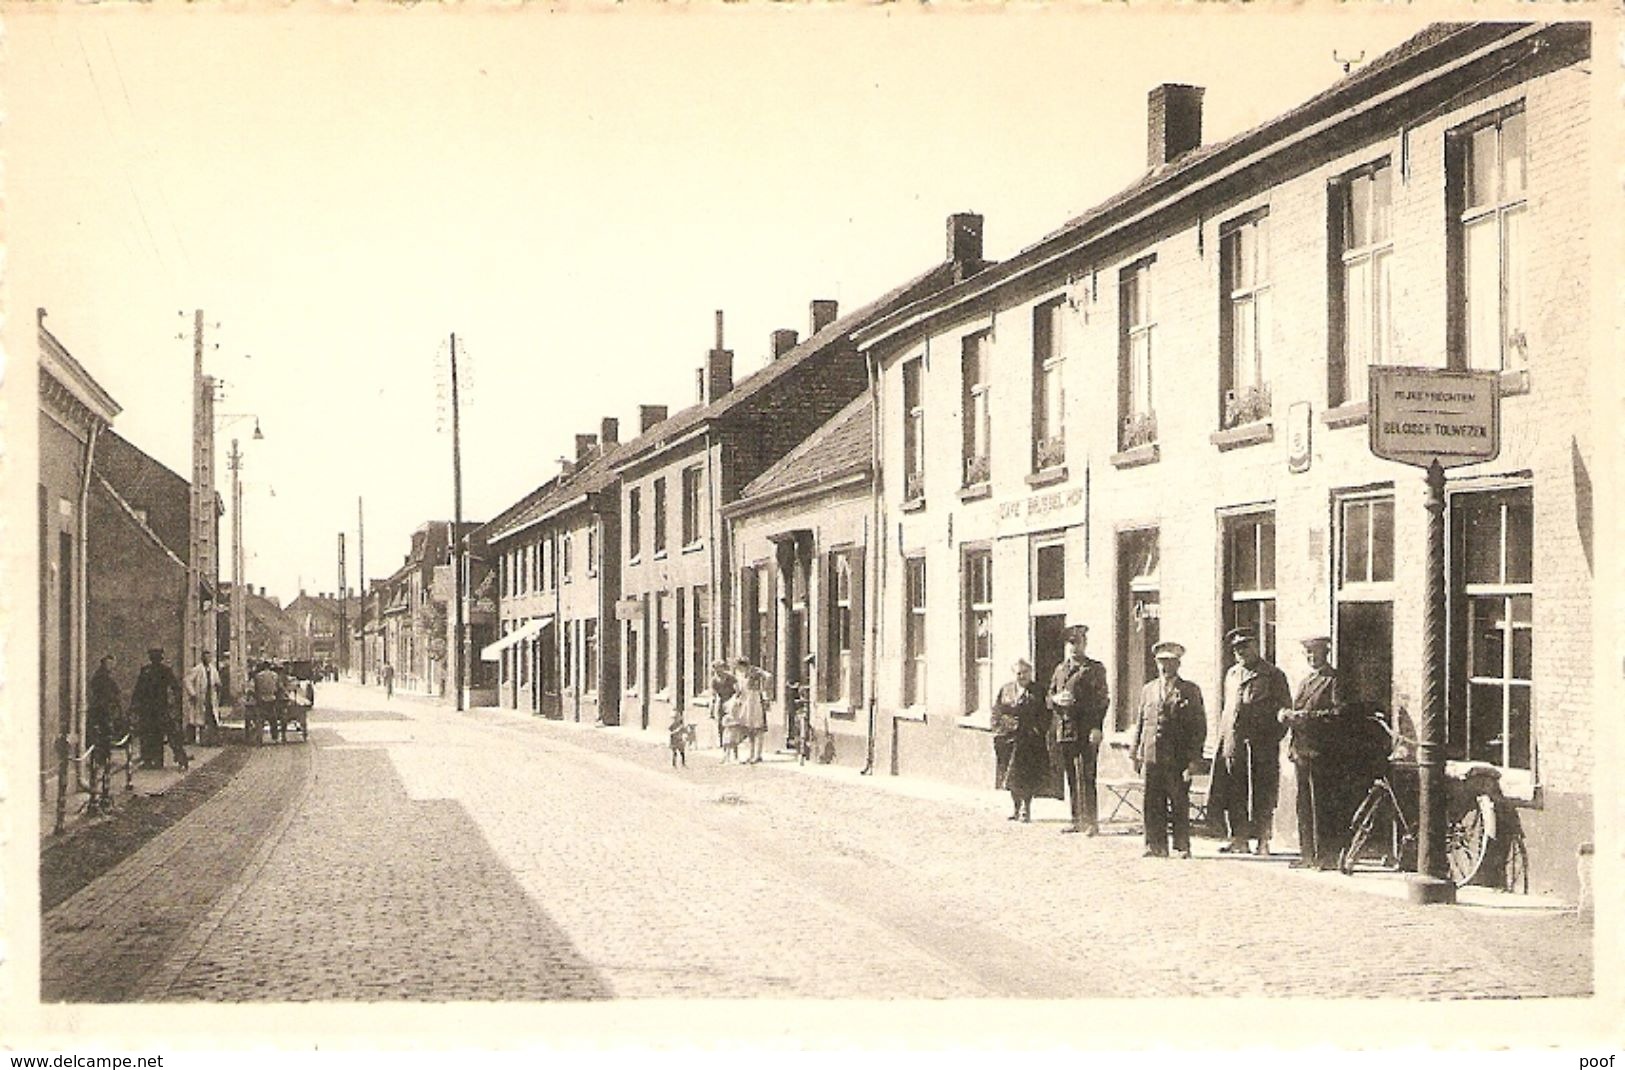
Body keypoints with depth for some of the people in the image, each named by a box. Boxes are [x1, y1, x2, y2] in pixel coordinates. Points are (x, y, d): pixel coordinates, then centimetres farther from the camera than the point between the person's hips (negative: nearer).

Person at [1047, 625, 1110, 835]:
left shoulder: (1095, 669, 1)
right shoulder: (1060, 669, 18)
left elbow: (1102, 700, -4)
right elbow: (1049, 697, 20)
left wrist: (1097, 729, -14)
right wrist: (1056, 699, -4)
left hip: (1086, 733, -6)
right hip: (1064, 730, 6)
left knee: (1086, 777, -9)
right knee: (1071, 778, 8)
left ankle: (1090, 822, -6)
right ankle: (1076, 820, 14)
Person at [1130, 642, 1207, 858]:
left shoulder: (1190, 691, 5)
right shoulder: (1148, 690, 16)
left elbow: (1199, 727, 2)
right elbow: (1139, 723, 18)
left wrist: (1194, 758, -6)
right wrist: (1135, 753, 10)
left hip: (1179, 759, -3)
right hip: (1152, 757, 3)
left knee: (1180, 804, 0)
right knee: (1153, 804, 2)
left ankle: (1182, 846, 8)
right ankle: (1156, 846, 8)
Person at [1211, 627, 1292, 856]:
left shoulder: (1273, 675, 0)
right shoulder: (1231, 674, 18)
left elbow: (1285, 708, -2)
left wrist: (1274, 737, -12)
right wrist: (1223, 738, 15)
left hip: (1261, 744, -5)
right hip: (1232, 741, 5)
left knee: (1262, 796, -1)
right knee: (1233, 796, 6)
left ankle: (1262, 841, 7)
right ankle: (1239, 841, 14)